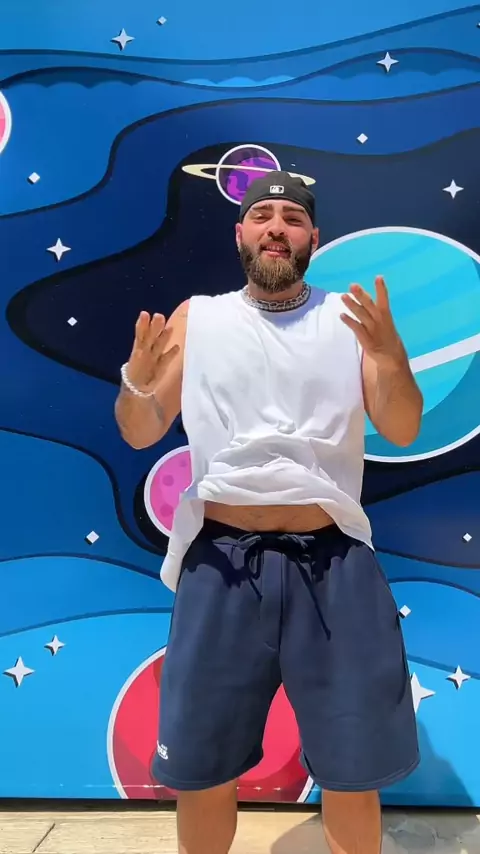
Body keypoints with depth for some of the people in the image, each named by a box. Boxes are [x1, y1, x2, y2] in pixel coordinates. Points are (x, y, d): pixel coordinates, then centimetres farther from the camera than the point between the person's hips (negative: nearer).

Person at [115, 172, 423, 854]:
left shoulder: (352, 317, 7)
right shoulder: (197, 317, 8)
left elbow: (402, 431, 1)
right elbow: (141, 434, 8)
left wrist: (390, 355, -18)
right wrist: (137, 381, -13)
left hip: (333, 563, 0)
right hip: (222, 561, 1)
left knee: (353, 773, 14)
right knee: (200, 770, 15)